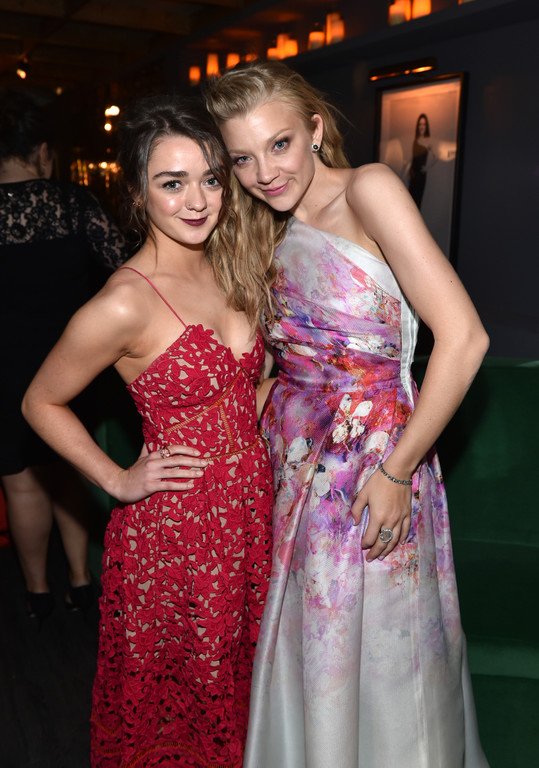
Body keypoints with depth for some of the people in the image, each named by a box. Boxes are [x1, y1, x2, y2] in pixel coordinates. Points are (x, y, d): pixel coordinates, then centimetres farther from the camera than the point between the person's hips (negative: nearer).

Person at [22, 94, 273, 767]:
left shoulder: (233, 265, 0)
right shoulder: (124, 304, -20)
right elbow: (41, 403, -7)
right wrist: (119, 481, -9)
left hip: (251, 506, 6)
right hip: (173, 530, -6)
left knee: (240, 686, 25)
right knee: (170, 709, 17)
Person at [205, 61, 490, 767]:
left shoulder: (368, 189, -13)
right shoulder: (276, 234, 11)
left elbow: (463, 337, -20)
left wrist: (398, 471, -18)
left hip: (375, 456, -6)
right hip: (299, 461, 7)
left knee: (376, 652, 10)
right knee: (308, 650, 20)